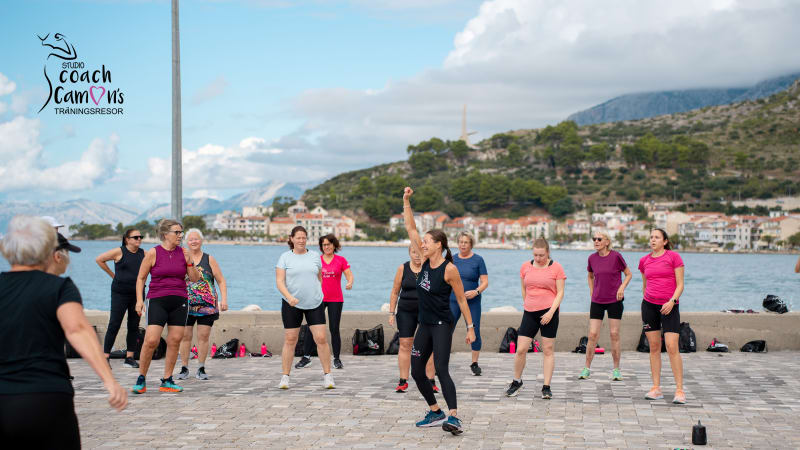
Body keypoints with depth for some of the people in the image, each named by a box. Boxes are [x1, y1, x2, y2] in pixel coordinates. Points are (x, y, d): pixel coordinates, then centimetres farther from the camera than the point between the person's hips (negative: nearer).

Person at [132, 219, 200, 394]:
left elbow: (195, 279, 8)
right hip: (157, 301, -4)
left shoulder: (183, 253, 7)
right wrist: (139, 300, -5)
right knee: (151, 341, -12)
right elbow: (141, 278, 4)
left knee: (174, 342, 2)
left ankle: (167, 381, 13)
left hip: (179, 301, 4)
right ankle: (141, 380, 4)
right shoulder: (153, 253, -2)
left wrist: (189, 262, -7)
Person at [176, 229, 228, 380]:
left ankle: (201, 369, 9)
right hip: (185, 305, 0)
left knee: (203, 336, 0)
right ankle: (184, 368, 10)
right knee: (185, 336, 0)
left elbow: (221, 281, 8)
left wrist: (224, 299, -3)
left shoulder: (209, 259, 7)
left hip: (207, 305, 0)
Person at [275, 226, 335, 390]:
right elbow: (279, 281, -8)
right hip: (291, 304, -2)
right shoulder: (285, 258, 0)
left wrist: (318, 294, 10)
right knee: (290, 340, 1)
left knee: (321, 338, -5)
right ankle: (285, 377, 12)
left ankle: (327, 375, 5)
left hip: (314, 303, 2)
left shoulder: (315, 256, 8)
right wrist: (289, 297, -23)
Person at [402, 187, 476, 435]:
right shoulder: (425, 261, 5)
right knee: (417, 371, 9)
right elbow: (411, 229, 6)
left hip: (442, 325, -8)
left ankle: (454, 417, -26)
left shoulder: (449, 269, -13)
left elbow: (461, 299, -7)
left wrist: (470, 327, -7)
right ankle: (436, 413, 22)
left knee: (441, 370, -20)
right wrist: (406, 202, 0)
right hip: (425, 325, 8)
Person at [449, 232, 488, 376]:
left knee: (475, 332, -3)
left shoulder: (478, 260, -2)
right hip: (453, 301, 2)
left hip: (472, 302, -2)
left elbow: (485, 282, -4)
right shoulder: (452, 259, 6)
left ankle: (474, 363, 11)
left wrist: (476, 292, -21)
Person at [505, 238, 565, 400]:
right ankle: (517, 382, 19)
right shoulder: (525, 267, 7)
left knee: (548, 350, 1)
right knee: (521, 349, -1)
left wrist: (551, 312, -13)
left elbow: (560, 292, -4)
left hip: (549, 312, -3)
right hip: (530, 313, 3)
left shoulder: (556, 268, -3)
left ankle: (546, 387, 9)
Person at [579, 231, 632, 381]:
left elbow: (628, 274, 2)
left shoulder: (616, 256, -8)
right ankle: (587, 368, 8)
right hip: (597, 301, 3)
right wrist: (592, 292, 10)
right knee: (592, 335, -1)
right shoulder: (592, 258, 2)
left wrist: (622, 288, -13)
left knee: (614, 334, 1)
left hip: (614, 301, -2)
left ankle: (616, 369, 11)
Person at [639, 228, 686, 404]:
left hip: (669, 307, -4)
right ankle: (656, 388, 9)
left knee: (672, 347, -11)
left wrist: (672, 301, -18)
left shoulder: (674, 256, -3)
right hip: (649, 304, 4)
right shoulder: (644, 261, 10)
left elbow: (680, 285, -5)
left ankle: (679, 391, -7)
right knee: (654, 347, 5)